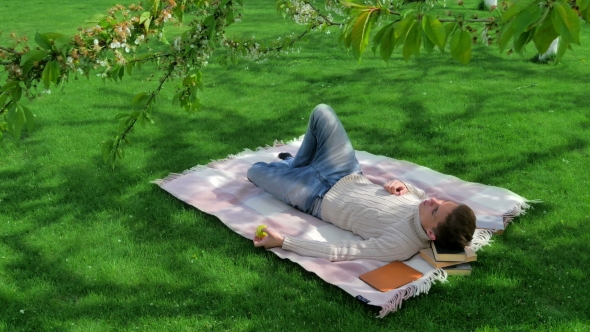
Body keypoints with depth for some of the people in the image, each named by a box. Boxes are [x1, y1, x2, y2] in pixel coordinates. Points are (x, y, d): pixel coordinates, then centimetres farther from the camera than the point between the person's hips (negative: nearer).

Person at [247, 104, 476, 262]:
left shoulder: (401, 246, -38)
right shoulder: (424, 204, -20)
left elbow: (339, 253, -37)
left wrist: (283, 241, -34)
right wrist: (405, 187, -17)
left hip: (319, 199, -5)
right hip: (351, 177, 5)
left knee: (255, 171, 9)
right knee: (321, 112, 10)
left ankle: (290, 166, 45)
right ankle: (295, 165, 36)